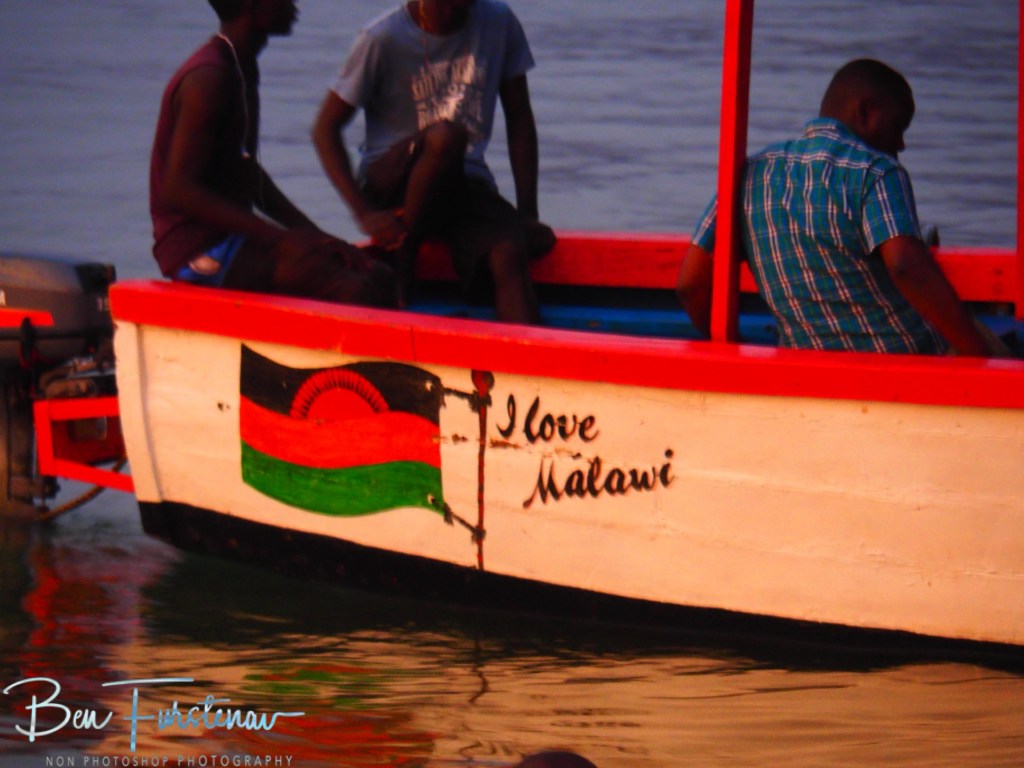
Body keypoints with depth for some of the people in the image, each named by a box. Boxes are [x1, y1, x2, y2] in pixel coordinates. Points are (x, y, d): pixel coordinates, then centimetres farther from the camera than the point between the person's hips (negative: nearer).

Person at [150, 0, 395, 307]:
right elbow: (178, 189, -23)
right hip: (198, 251, -10)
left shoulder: (242, 71, 15)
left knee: (379, 278, 0)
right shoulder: (208, 78, -17)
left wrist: (316, 236, 9)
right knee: (355, 291, -23)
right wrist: (279, 239, -25)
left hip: (233, 238, 10)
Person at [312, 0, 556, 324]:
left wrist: (527, 212, 1)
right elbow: (326, 129, -6)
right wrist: (364, 213, -18)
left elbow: (519, 118, 9)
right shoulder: (383, 39, -10)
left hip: (468, 181, 3)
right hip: (388, 184, -3)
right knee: (445, 136, -35)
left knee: (508, 254, -28)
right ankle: (399, 263, -18)